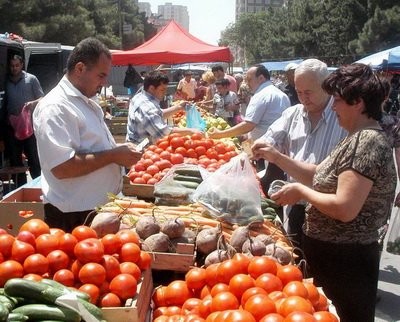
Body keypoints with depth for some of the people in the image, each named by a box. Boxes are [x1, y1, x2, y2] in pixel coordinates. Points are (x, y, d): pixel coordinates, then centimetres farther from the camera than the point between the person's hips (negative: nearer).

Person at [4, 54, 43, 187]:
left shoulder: (31, 79, 4)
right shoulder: (6, 82, 11)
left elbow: (42, 99, 2)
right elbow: (4, 103, 13)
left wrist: (33, 103, -18)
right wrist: (7, 117, -4)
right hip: (12, 126, 3)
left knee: (34, 157, -5)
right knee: (14, 159, 8)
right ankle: (20, 188, 18)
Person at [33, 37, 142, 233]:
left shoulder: (87, 103, 12)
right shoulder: (55, 108, -19)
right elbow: (62, 167, -29)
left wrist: (121, 152, 5)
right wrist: (113, 155, -22)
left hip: (100, 208, 9)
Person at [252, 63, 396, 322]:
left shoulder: (368, 141, -23)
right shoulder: (359, 138, 9)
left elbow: (345, 209, -29)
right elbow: (319, 175, 14)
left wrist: (300, 191, -16)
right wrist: (276, 157, 6)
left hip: (345, 260, -9)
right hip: (332, 253, 9)